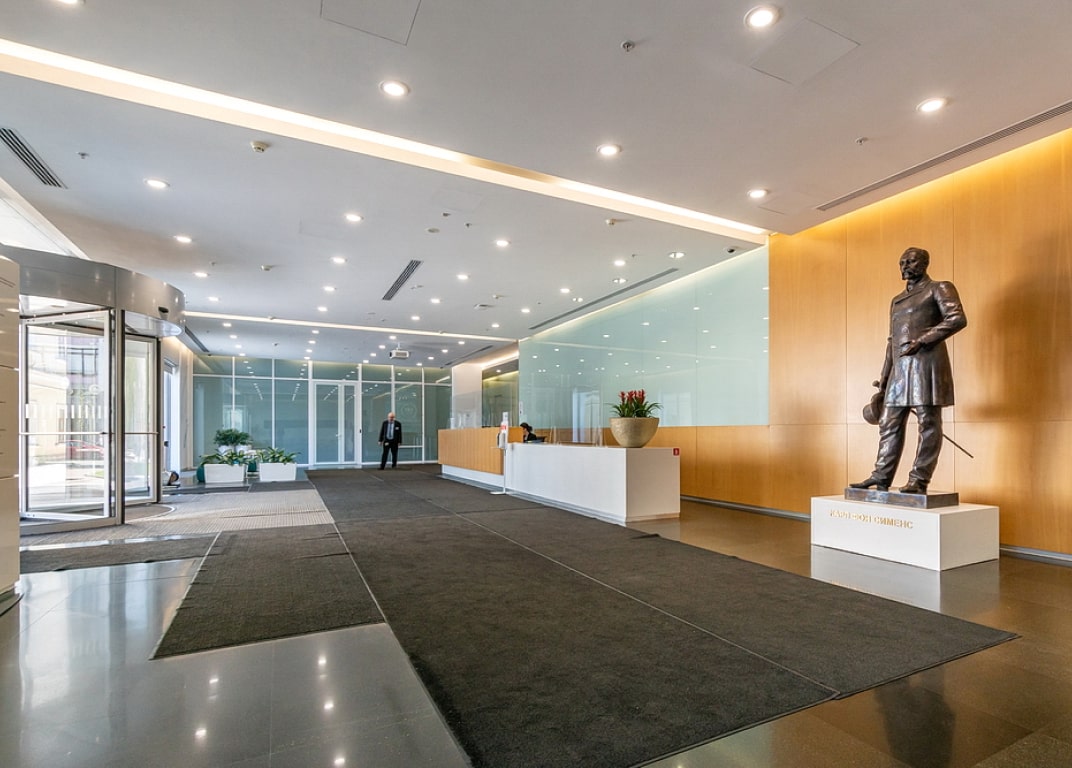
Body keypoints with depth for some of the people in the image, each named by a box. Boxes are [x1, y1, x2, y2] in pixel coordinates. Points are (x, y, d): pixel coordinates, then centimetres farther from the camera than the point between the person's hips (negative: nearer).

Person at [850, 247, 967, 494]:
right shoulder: (896, 301, 24)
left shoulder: (939, 288, 5)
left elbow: (958, 318, -11)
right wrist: (884, 378, 17)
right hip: (900, 369, 7)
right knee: (889, 424, 6)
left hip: (927, 364, -7)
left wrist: (921, 340, -18)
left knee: (928, 424, -3)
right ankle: (881, 477, 11)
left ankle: (919, 480, 0)